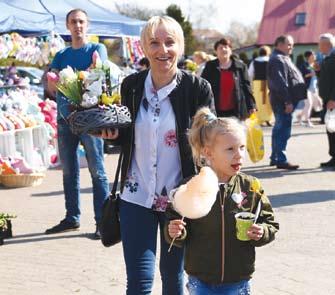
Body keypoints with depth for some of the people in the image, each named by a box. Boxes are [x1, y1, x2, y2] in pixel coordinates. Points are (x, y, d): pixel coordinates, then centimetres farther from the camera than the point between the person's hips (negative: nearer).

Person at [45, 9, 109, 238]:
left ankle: (103, 221, -4)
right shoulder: (62, 55, 16)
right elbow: (51, 82, 1)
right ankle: (72, 218, 21)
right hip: (65, 116, 5)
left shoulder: (97, 49, 3)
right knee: (68, 170, 11)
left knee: (97, 170, -6)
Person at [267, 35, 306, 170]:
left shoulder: (282, 58, 21)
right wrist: (288, 101, -24)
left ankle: (275, 158, 24)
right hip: (283, 101, -11)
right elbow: (280, 83, -22)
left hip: (283, 101, 11)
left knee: (279, 129, 16)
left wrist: (290, 100, 20)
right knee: (283, 130, -9)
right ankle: (281, 160, -7)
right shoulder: (277, 60, -14)